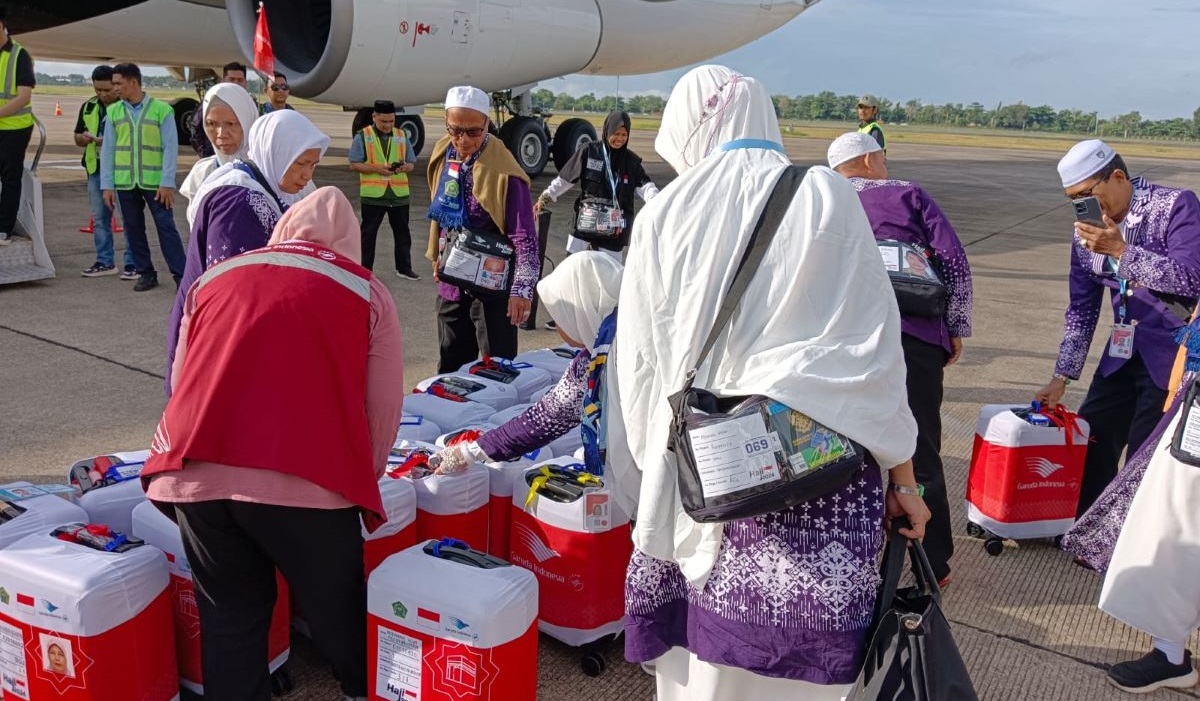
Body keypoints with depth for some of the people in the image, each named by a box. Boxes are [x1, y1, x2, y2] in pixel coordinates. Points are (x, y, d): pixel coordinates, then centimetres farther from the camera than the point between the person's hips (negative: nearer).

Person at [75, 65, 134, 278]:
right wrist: (84, 138, -2)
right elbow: (77, 138, 20)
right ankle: (105, 262, 20)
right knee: (99, 218, 10)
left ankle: (132, 263, 3)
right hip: (96, 169, 6)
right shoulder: (88, 107, 13)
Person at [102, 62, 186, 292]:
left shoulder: (161, 109, -2)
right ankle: (146, 273, 19)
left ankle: (181, 275, 0)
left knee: (166, 228, -3)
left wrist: (167, 183, -10)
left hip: (154, 181, -4)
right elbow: (107, 149, 9)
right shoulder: (113, 112, 8)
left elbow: (170, 147, -4)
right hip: (125, 182, 4)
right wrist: (107, 185, 4)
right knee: (133, 229, 9)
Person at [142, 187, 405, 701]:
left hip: (196, 475, 3)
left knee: (228, 621, 18)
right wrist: (359, 480, 25)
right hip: (304, 480, -3)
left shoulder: (213, 278, 23)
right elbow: (383, 408, 9)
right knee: (337, 613, 18)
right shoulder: (365, 290, 12)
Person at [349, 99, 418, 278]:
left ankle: (404, 268, 21)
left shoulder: (401, 136, 9)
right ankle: (365, 269, 14)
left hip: (399, 194, 3)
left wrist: (404, 167, -12)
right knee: (368, 233, 5)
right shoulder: (362, 136, -2)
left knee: (402, 232, 9)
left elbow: (412, 164, 11)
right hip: (372, 194, -3)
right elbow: (354, 164, -5)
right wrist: (377, 168, -18)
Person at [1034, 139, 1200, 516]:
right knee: (1090, 442, 8)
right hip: (1124, 354, 6)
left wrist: (1121, 250, -28)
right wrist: (1063, 375, 5)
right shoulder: (1089, 228, 4)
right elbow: (1081, 307, 9)